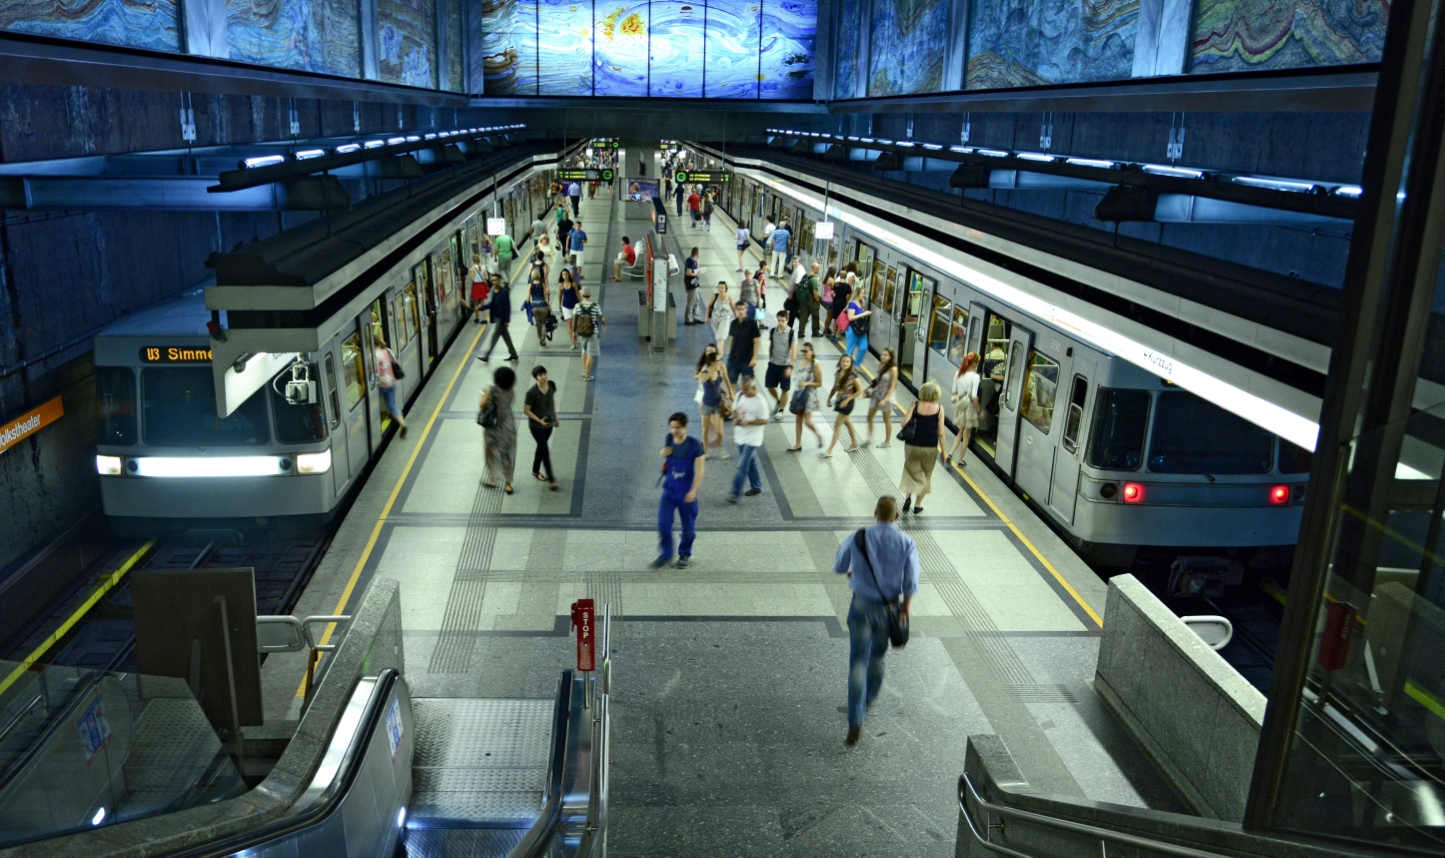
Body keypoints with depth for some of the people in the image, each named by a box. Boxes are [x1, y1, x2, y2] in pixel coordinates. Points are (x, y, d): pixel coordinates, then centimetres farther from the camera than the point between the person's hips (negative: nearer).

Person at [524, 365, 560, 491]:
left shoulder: (551, 385, -9)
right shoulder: (532, 392, -26)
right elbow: (526, 410, -17)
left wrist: (555, 417, 16)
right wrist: (539, 420, -24)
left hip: (549, 424, 6)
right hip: (536, 426, -6)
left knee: (541, 447, 22)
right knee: (545, 451, -5)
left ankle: (535, 471, 43)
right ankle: (551, 480, 3)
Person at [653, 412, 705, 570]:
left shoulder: (694, 445, -16)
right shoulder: (669, 439, -3)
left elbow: (699, 468, -13)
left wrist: (693, 491, -18)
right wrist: (664, 453, -7)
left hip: (686, 492, -3)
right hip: (669, 489, 3)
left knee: (688, 526, 9)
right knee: (663, 523, -4)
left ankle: (685, 555, 29)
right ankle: (665, 554, 11)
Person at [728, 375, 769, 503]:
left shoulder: (760, 402, -19)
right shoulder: (739, 395, -1)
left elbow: (764, 421, -15)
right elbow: (734, 409, 13)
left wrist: (748, 422, -25)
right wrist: (735, 418, -9)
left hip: (752, 438, -7)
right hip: (740, 435, 7)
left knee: (742, 466, -8)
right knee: (750, 463, 19)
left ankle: (735, 493, -6)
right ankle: (756, 487, 35)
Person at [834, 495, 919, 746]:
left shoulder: (857, 538, -9)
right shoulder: (906, 543, -9)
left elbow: (838, 567, 5)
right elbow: (911, 582, -13)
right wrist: (904, 612, -5)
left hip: (862, 606, -1)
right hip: (890, 608, 2)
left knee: (858, 662, 0)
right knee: (878, 654, 25)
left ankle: (855, 723, -9)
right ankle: (869, 698, 46)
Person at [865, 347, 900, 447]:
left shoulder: (893, 369, -19)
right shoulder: (881, 365, -1)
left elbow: (892, 387, -18)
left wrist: (885, 400, -23)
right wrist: (868, 388, 3)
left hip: (886, 396, -6)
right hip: (876, 394, 6)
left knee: (887, 420, 11)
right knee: (869, 417, 11)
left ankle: (888, 441, 28)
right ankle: (870, 438, 28)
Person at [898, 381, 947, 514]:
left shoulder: (915, 405, -6)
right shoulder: (939, 409, -7)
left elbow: (904, 423, -14)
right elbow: (940, 433, -7)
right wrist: (942, 451, 4)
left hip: (912, 445, 0)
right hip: (930, 448, 0)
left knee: (911, 472, 20)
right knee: (925, 476, 18)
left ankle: (908, 496, 0)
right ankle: (917, 505, 22)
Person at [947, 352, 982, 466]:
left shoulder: (958, 374, -2)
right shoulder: (975, 377, -20)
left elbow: (954, 392, 4)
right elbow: (974, 397, -21)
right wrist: (979, 410, -8)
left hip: (960, 406, 5)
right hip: (969, 408, -5)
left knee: (961, 432, 21)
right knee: (966, 435, 12)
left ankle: (950, 454, 6)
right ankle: (960, 460, 20)